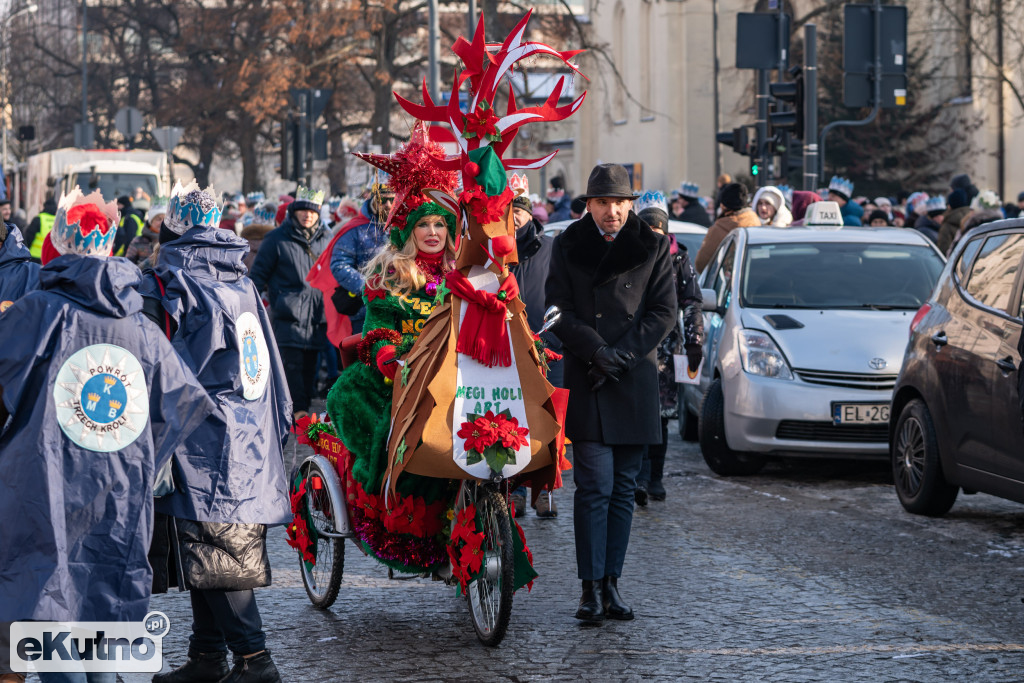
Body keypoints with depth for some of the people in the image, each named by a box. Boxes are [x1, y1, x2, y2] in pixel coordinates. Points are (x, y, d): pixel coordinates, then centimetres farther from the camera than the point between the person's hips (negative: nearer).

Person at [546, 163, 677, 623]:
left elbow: (664, 310, 3)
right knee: (595, 485, -9)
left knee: (624, 488, 4)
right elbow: (559, 310, 2)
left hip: (636, 381, 2)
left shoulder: (652, 248, 8)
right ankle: (592, 587, -8)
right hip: (585, 381, -1)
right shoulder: (568, 246, 7)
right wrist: (596, 351, -13)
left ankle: (611, 582, 10)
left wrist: (623, 356, -9)